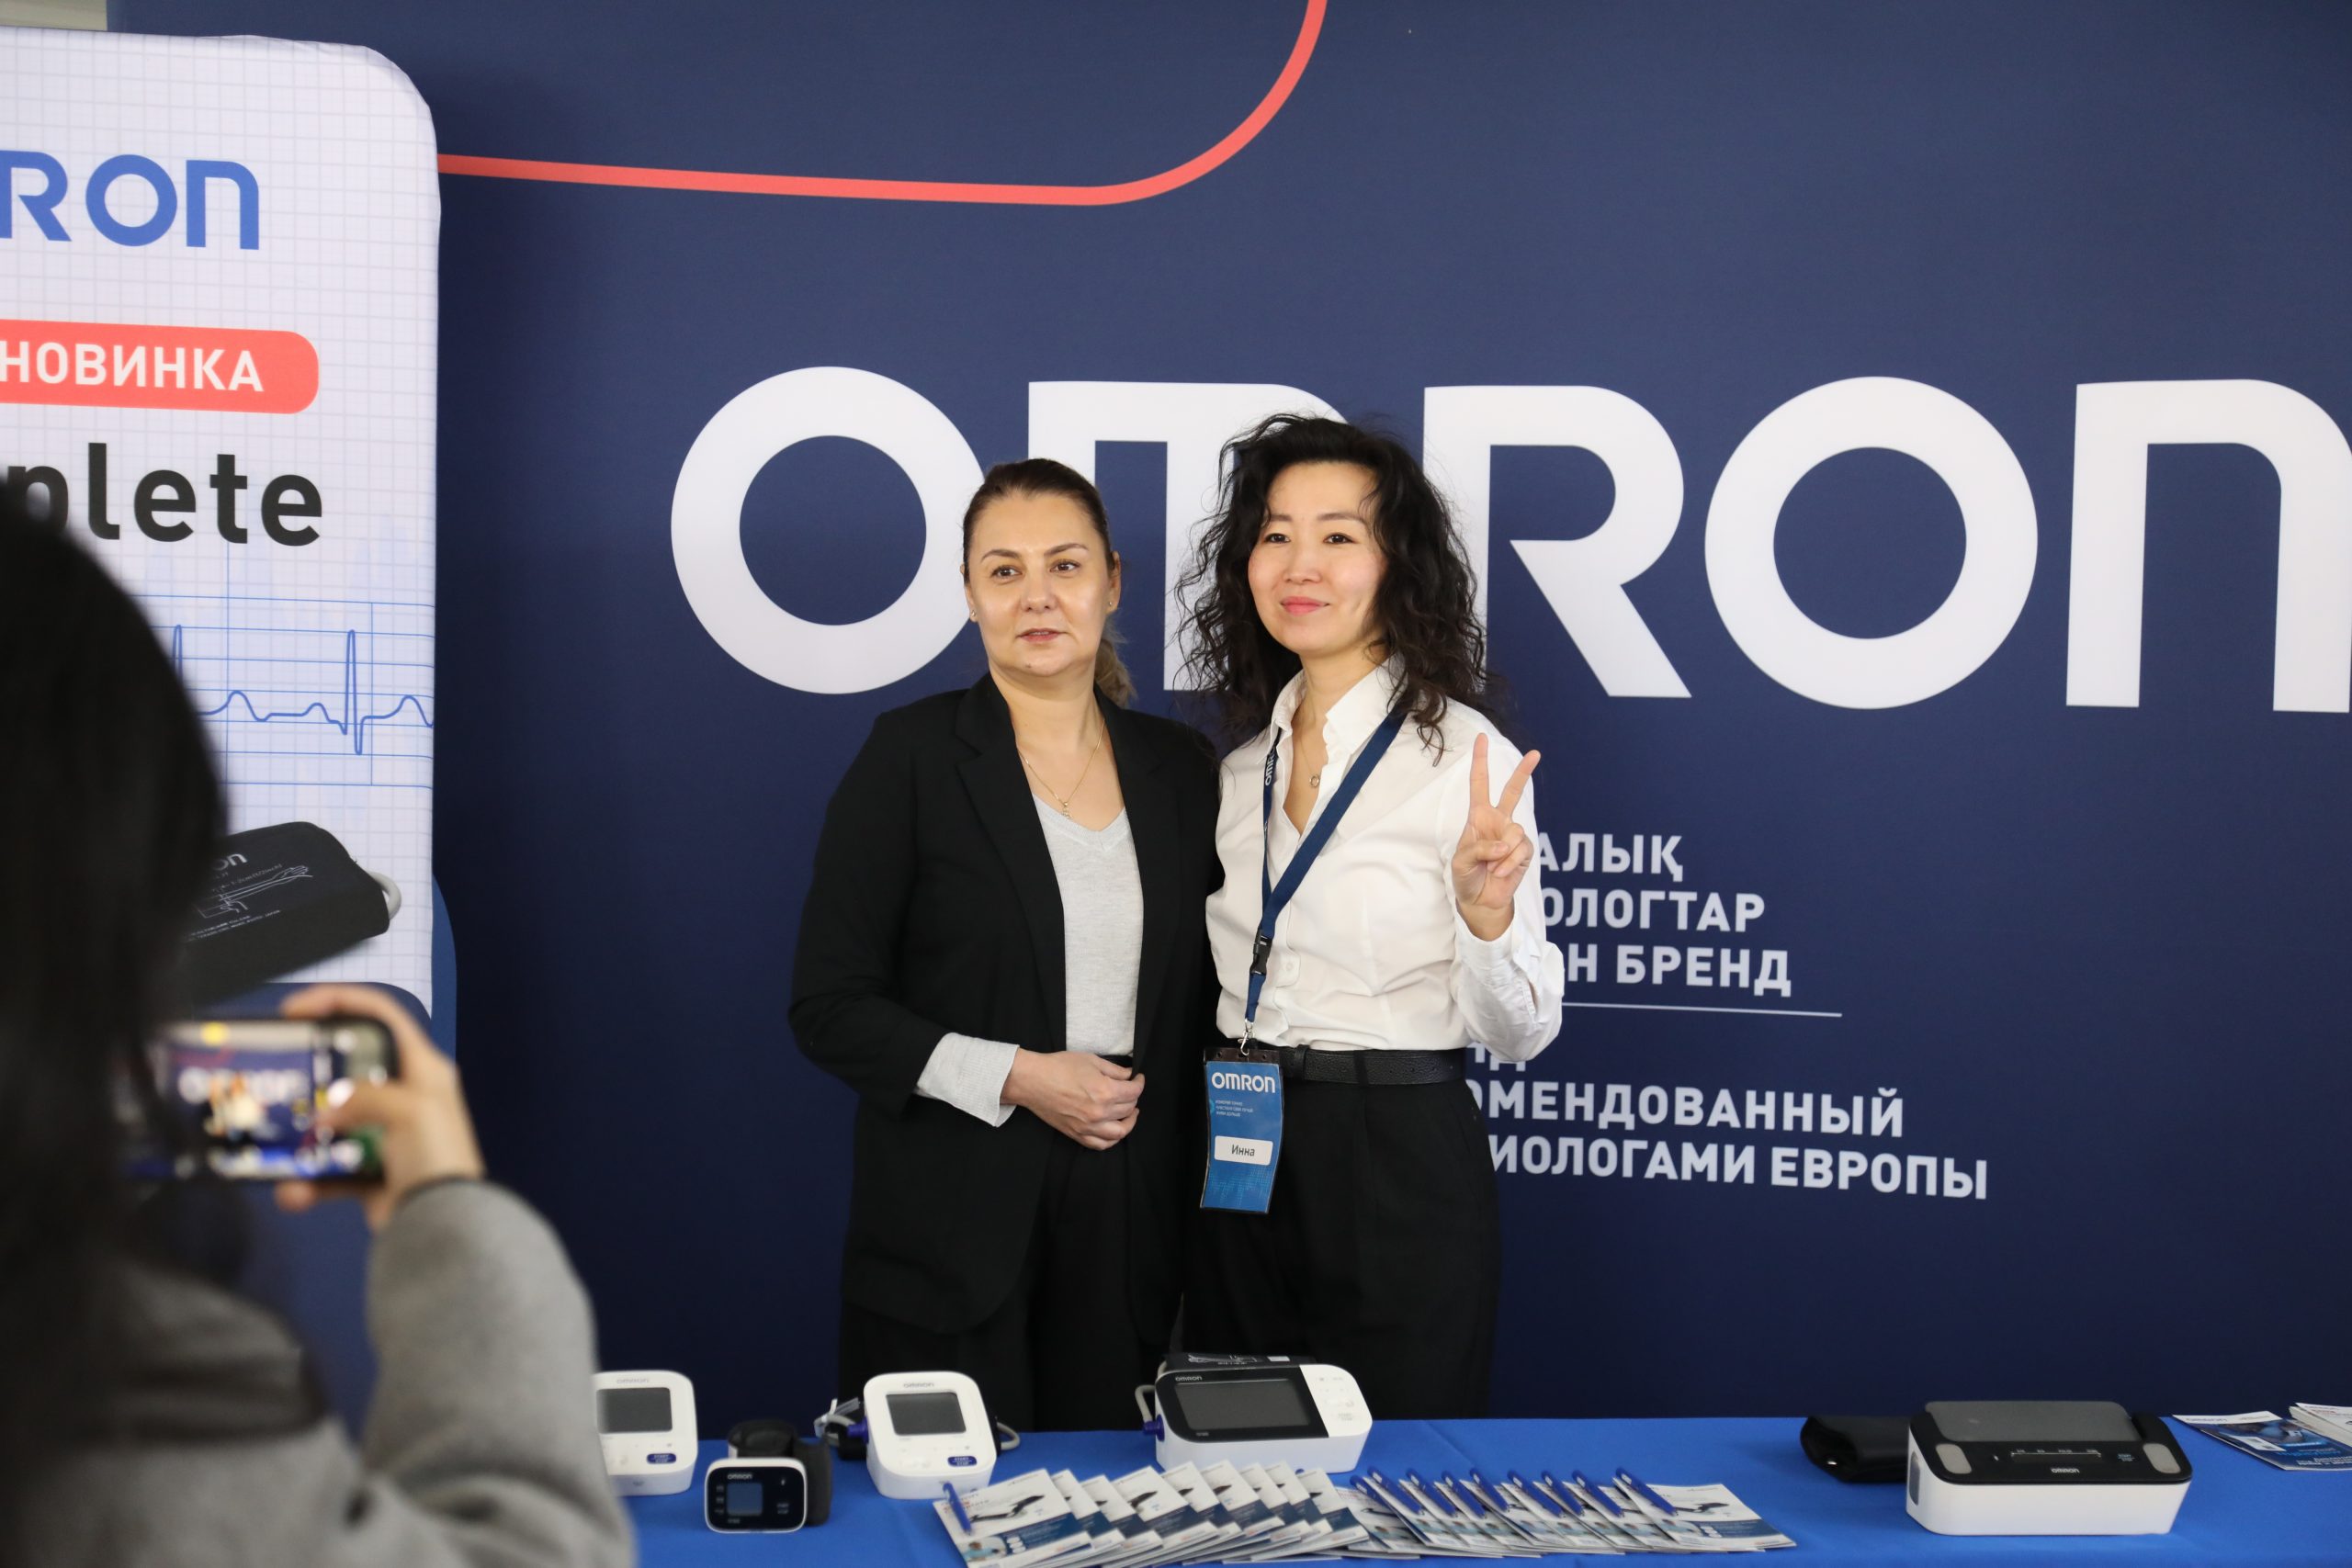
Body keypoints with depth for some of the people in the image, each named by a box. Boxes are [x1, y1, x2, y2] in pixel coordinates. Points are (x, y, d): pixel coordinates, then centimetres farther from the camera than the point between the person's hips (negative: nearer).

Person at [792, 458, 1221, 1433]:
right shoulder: (911, 755, -3)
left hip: (1130, 1226, 4)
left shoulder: (1178, 766, 9)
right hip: (954, 1234, -3)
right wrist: (1016, 1077, -14)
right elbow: (829, 1007, -6)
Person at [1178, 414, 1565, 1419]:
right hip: (1240, 1171, 6)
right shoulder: (1244, 758, 9)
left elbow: (1518, 1034, -11)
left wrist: (1486, 910, -27)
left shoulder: (1467, 757, -10)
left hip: (1400, 1181, -6)